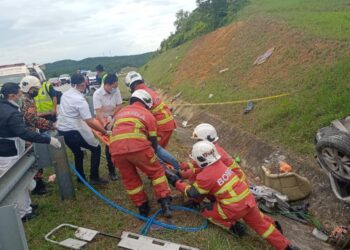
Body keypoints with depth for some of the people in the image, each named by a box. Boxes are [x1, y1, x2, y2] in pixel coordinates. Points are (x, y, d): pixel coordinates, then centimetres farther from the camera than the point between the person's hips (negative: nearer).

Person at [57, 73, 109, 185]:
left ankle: (80, 178, 34)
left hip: (61, 130, 8)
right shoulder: (80, 99, -19)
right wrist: (105, 132, -17)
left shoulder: (65, 94, 7)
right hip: (73, 132, -8)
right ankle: (94, 178, 8)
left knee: (78, 153, 26)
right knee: (96, 148, 8)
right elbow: (90, 122, -23)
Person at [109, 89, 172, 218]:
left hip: (116, 149, 4)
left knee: (130, 179, 21)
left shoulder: (121, 112, 30)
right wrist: (151, 157, 35)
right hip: (138, 147, -3)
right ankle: (165, 203, 12)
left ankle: (143, 208, 29)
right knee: (157, 171, 17)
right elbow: (153, 141, 18)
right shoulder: (148, 115, 19)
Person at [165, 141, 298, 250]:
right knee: (261, 224, 26)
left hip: (234, 209, -7)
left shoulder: (205, 176, -17)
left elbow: (194, 193, -4)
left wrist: (176, 182, 3)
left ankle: (232, 226, 10)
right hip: (248, 199, 7)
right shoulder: (219, 163, 4)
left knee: (206, 210, 11)